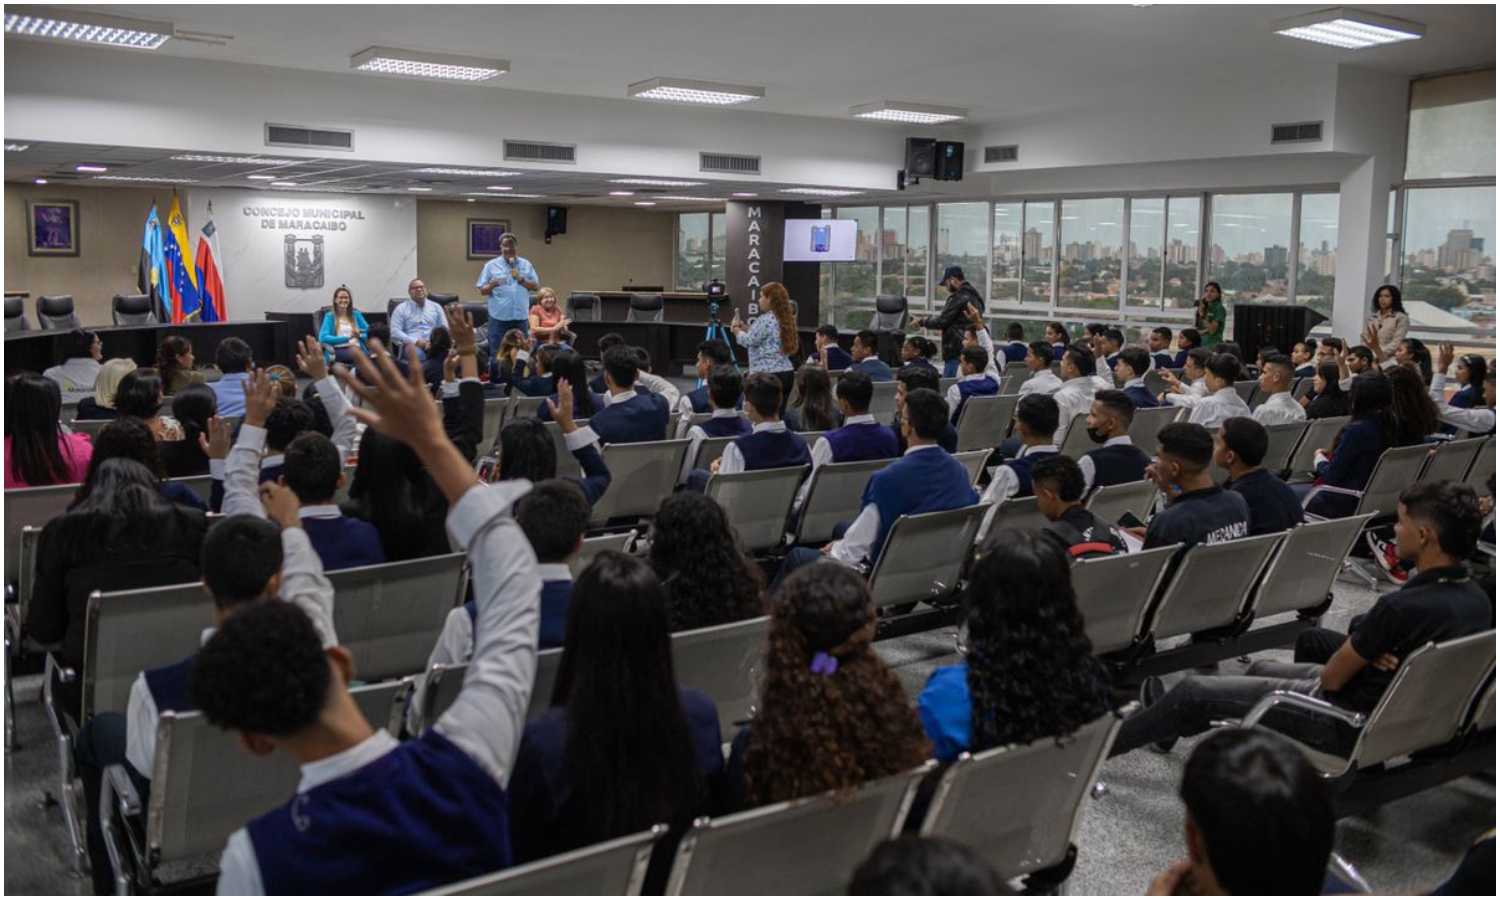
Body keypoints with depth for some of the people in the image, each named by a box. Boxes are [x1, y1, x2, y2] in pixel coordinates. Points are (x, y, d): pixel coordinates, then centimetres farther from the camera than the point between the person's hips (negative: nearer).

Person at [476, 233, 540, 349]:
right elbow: (482, 290, 1)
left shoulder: (526, 265, 10)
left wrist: (521, 280, -11)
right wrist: (492, 285, -20)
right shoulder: (491, 265, 4)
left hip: (521, 316, 2)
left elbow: (535, 286, 6)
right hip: (499, 317, -2)